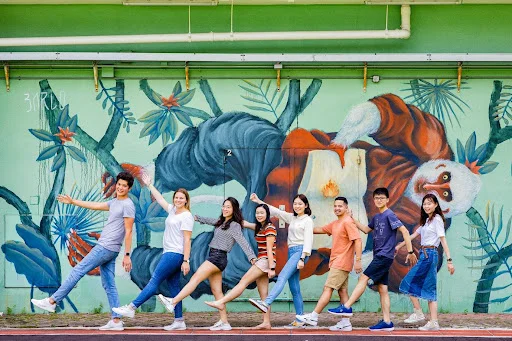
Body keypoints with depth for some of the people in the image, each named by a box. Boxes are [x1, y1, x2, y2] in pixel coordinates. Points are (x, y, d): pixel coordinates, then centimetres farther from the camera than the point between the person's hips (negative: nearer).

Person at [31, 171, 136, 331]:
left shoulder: (128, 205, -11)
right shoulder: (114, 203, 18)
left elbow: (128, 232, -14)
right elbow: (94, 205, 28)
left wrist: (127, 255, -17)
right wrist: (72, 201, 32)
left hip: (106, 248, -9)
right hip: (105, 248, 9)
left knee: (77, 271, -4)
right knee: (109, 285, 6)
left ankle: (51, 301, 2)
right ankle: (116, 321, 4)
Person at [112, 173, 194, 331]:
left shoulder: (186, 216, -9)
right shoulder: (173, 210, 15)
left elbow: (187, 240, -14)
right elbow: (159, 199, 28)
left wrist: (186, 261, -18)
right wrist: (149, 184, 31)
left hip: (175, 254, -9)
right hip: (169, 253, 9)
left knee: (154, 281, -8)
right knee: (173, 286, 7)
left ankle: (131, 307, -8)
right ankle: (179, 321, 7)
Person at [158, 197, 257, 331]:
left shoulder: (234, 226, -7)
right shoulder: (221, 222, 18)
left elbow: (243, 242, -16)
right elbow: (210, 220, 38)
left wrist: (252, 257, -25)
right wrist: (197, 218, 45)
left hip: (218, 257, -9)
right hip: (214, 256, 9)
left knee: (195, 279, -15)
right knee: (216, 291, 5)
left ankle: (173, 302, -20)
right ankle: (224, 322, 3)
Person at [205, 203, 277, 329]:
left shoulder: (269, 228, -9)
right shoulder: (259, 227, 18)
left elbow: (269, 250, -14)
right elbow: (245, 224, 28)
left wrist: (272, 268, -17)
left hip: (266, 261, -9)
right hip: (261, 261, 9)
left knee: (244, 281, -10)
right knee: (263, 294, 4)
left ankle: (221, 302, -11)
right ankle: (266, 322, 1)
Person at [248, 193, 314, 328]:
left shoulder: (307, 220, 0)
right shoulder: (292, 218, 20)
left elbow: (308, 241, -8)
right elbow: (275, 211, 20)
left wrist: (302, 259, -18)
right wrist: (259, 201, 14)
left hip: (300, 251, -8)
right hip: (291, 251, 8)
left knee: (282, 276, -25)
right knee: (294, 288, 3)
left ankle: (266, 303, -42)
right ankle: (299, 320, 3)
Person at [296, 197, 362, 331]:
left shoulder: (348, 222, -12)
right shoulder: (335, 224, 17)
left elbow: (358, 241, -18)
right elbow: (321, 229, 30)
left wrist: (358, 260, -24)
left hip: (341, 263, -9)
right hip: (336, 263, 9)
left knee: (328, 288, -9)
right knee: (342, 291, 7)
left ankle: (313, 317, -10)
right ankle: (345, 323, 7)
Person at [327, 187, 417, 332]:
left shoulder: (389, 215, -10)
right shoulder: (376, 217, 16)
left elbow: (404, 231, -15)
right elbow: (367, 230, 31)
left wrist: (410, 252, -17)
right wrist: (352, 220, 23)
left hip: (385, 256, -9)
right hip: (379, 256, 9)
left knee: (363, 278, -11)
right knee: (382, 289, 5)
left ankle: (347, 307, -9)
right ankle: (386, 322, 5)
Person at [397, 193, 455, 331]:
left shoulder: (437, 219, -7)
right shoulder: (426, 220, 19)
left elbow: (443, 240, -12)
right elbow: (414, 235, 25)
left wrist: (449, 260, -16)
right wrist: (399, 245, 24)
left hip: (429, 254, -9)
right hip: (424, 255, 9)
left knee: (408, 283, -7)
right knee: (430, 289, 5)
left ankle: (418, 313, -1)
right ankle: (433, 322, 3)